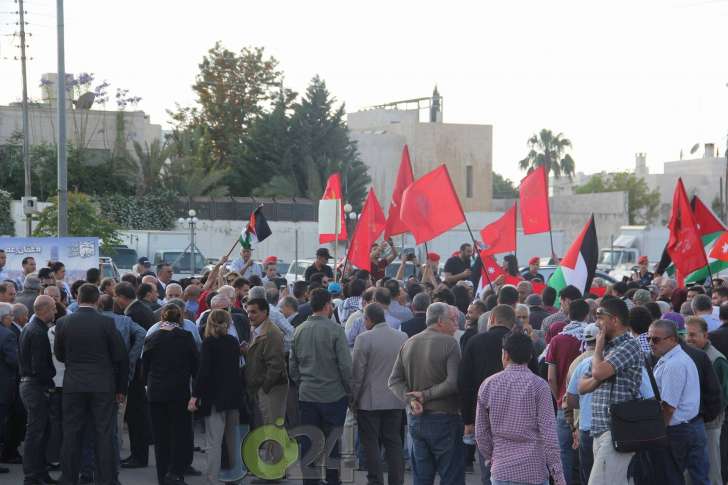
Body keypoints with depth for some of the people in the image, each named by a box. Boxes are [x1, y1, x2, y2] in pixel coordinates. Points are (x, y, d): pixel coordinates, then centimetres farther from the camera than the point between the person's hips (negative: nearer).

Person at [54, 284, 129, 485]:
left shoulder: (63, 323, -2)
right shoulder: (107, 323, -7)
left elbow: (59, 355, 10)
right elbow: (121, 357, -4)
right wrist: (121, 388, 6)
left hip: (73, 385, 2)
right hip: (102, 385, -1)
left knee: (71, 435, 9)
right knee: (103, 436, 3)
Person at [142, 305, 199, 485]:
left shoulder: (151, 338, 1)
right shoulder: (186, 338, -6)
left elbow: (145, 366, 6)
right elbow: (195, 365, -3)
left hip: (156, 392, 2)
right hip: (180, 392, -2)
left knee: (161, 436, 9)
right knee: (180, 433, 4)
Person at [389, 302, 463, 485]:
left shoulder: (409, 343, 7)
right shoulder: (449, 343, -12)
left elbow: (394, 380, 4)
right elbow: (454, 382, -21)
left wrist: (410, 399, -7)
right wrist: (426, 395, -12)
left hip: (415, 419, 6)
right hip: (443, 419, -6)